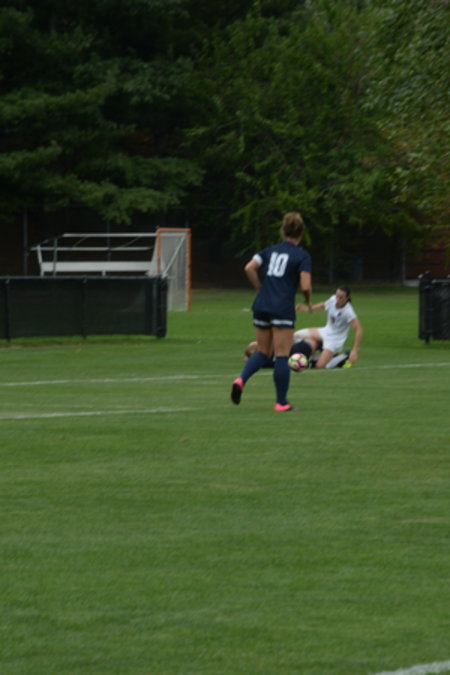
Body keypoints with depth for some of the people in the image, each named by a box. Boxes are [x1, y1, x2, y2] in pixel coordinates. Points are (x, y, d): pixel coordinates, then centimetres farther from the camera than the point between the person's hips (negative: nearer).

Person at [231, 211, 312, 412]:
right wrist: (308, 301, 8)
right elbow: (305, 286, -12)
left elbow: (249, 268, -1)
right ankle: (281, 402, 4)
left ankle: (241, 379, -10)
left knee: (263, 352, 16)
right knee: (282, 356, 1)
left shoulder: (270, 250, 11)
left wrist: (261, 289, 11)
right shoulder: (302, 256, -3)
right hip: (283, 309, -5)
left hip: (261, 306, 5)